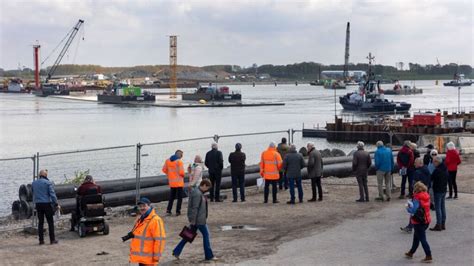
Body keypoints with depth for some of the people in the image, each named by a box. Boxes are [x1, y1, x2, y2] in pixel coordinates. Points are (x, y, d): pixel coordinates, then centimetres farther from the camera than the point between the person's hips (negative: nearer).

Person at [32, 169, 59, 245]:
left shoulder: (33, 183, 9)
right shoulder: (48, 183, -7)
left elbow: (33, 193, 15)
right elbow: (52, 194, -11)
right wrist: (56, 204, -9)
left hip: (38, 204, 5)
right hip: (47, 204, -4)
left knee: (40, 222, 8)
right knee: (50, 222, 2)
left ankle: (41, 240, 7)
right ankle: (52, 240, 1)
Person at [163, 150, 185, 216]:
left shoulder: (168, 160, 4)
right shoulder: (179, 161, -15)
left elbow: (164, 169, 8)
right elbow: (181, 172, -19)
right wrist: (183, 175, 3)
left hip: (171, 182, 6)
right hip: (179, 182, -6)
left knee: (171, 197, 16)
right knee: (179, 197, 4)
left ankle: (168, 211, 11)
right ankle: (178, 211, 3)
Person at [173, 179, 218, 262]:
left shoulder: (199, 193, 13)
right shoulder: (197, 194, -19)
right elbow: (194, 208, -21)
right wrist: (192, 220, -20)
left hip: (199, 219, 10)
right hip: (199, 220, -10)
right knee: (206, 235, 0)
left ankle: (176, 251, 16)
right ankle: (209, 255, 9)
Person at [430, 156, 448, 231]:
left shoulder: (437, 170, -20)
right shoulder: (445, 169, 8)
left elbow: (431, 178, -13)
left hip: (438, 191, -9)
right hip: (444, 190, 9)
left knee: (438, 208, -5)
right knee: (442, 207, 14)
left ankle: (438, 225, -5)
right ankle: (443, 224, 19)